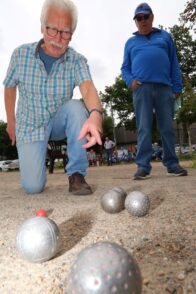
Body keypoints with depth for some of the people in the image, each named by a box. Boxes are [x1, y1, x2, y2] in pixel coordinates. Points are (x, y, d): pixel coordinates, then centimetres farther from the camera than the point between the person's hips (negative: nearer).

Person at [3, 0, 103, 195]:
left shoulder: (77, 60, -13)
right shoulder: (21, 54, -11)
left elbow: (88, 89, -33)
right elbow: (10, 87, 5)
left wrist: (95, 114, -55)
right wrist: (11, 122, 9)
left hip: (59, 122, 1)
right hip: (29, 126, 0)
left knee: (76, 107, -34)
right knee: (33, 187, -12)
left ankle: (76, 174, -21)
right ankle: (32, 163, 26)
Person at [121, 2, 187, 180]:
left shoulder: (165, 37, 21)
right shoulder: (131, 42, 21)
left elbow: (174, 64, 14)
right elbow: (125, 68, 16)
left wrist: (177, 87, 3)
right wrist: (130, 81, -5)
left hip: (164, 87, 1)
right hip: (141, 88, 0)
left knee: (167, 128, 1)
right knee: (144, 128, -7)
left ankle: (172, 164, 8)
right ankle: (143, 166, -7)